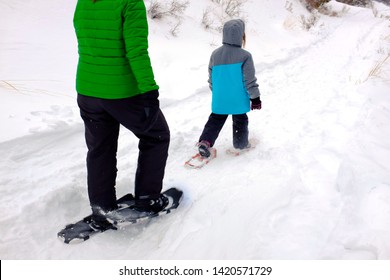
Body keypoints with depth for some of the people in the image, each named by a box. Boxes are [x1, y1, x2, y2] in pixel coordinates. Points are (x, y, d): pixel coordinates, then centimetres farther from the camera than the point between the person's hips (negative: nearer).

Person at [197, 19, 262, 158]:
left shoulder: (215, 54, 0)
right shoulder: (245, 55, -15)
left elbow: (211, 77, 10)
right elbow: (250, 80, -13)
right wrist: (255, 98, -3)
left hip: (219, 99, 4)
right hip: (239, 100, -3)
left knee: (215, 119, 17)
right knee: (240, 121, 16)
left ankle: (205, 142, 3)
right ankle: (241, 143, 29)